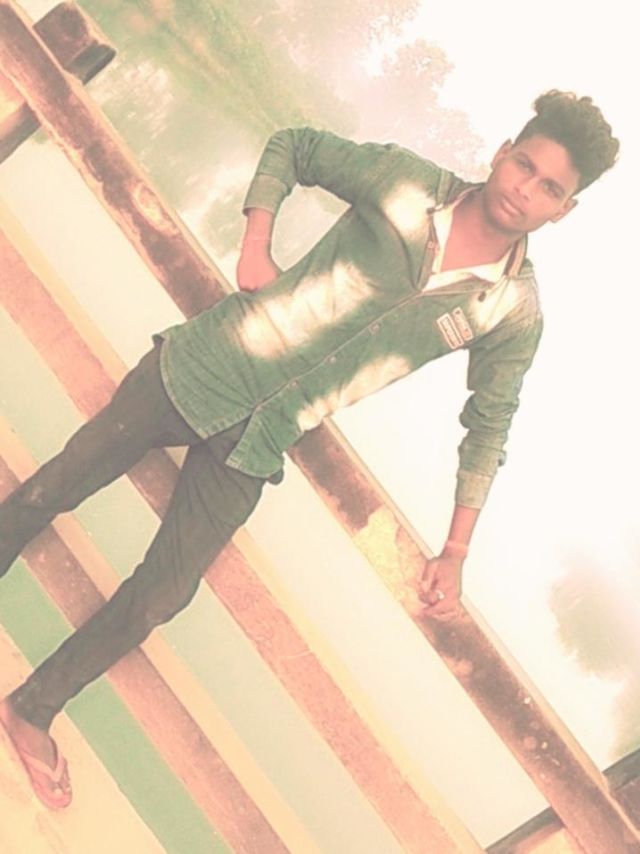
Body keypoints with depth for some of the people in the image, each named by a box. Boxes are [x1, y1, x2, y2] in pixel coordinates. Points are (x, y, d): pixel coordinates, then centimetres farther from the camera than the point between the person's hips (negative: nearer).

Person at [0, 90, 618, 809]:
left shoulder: (515, 310, -6)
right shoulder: (405, 182, -10)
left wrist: (455, 552, 4)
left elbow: (489, 424, 5)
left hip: (252, 447, 1)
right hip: (200, 369, 0)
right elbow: (291, 148, 4)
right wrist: (254, 249, -9)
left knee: (159, 600, 3)